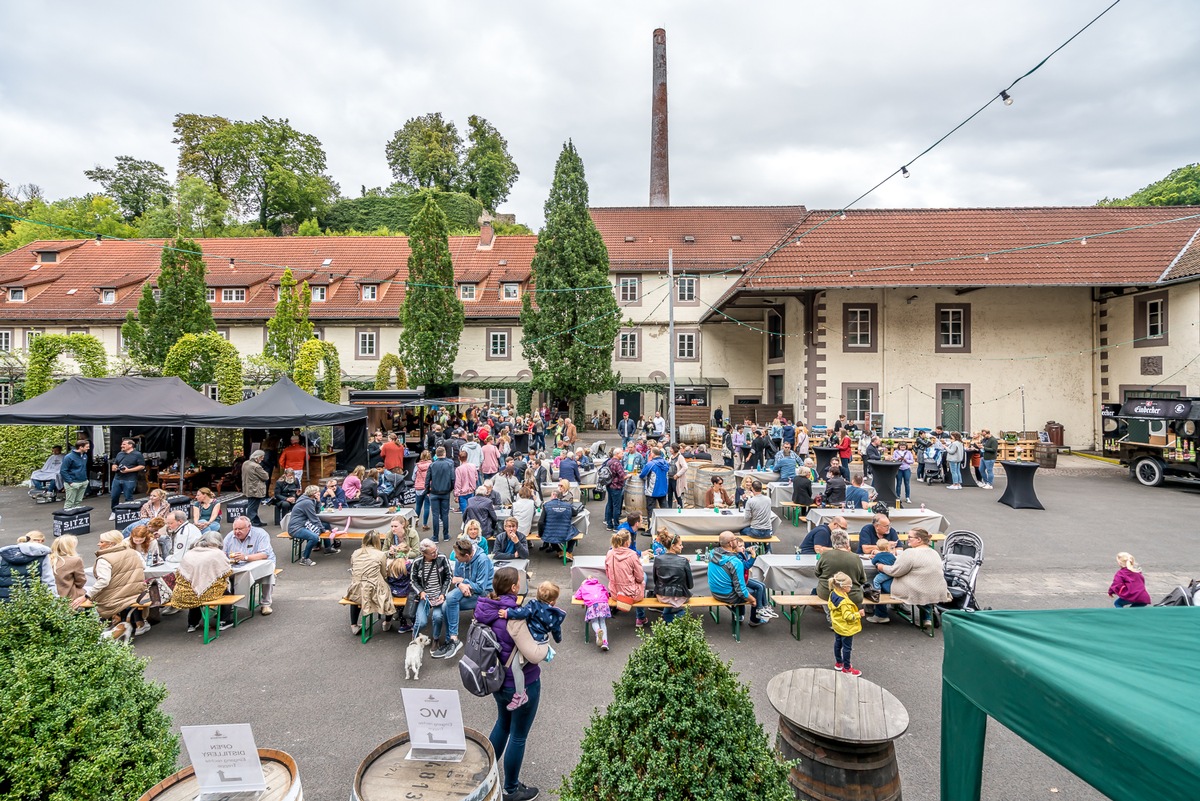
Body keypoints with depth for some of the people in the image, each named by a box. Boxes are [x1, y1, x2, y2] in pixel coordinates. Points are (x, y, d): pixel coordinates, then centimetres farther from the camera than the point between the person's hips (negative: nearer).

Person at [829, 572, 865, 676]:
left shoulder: (833, 594, -8)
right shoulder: (843, 601, -35)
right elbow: (847, 616, -31)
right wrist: (858, 614, -29)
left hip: (837, 626, 9)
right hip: (845, 628, -9)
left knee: (838, 644, 22)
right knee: (847, 648, 8)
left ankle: (838, 663, 39)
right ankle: (846, 668, 21)